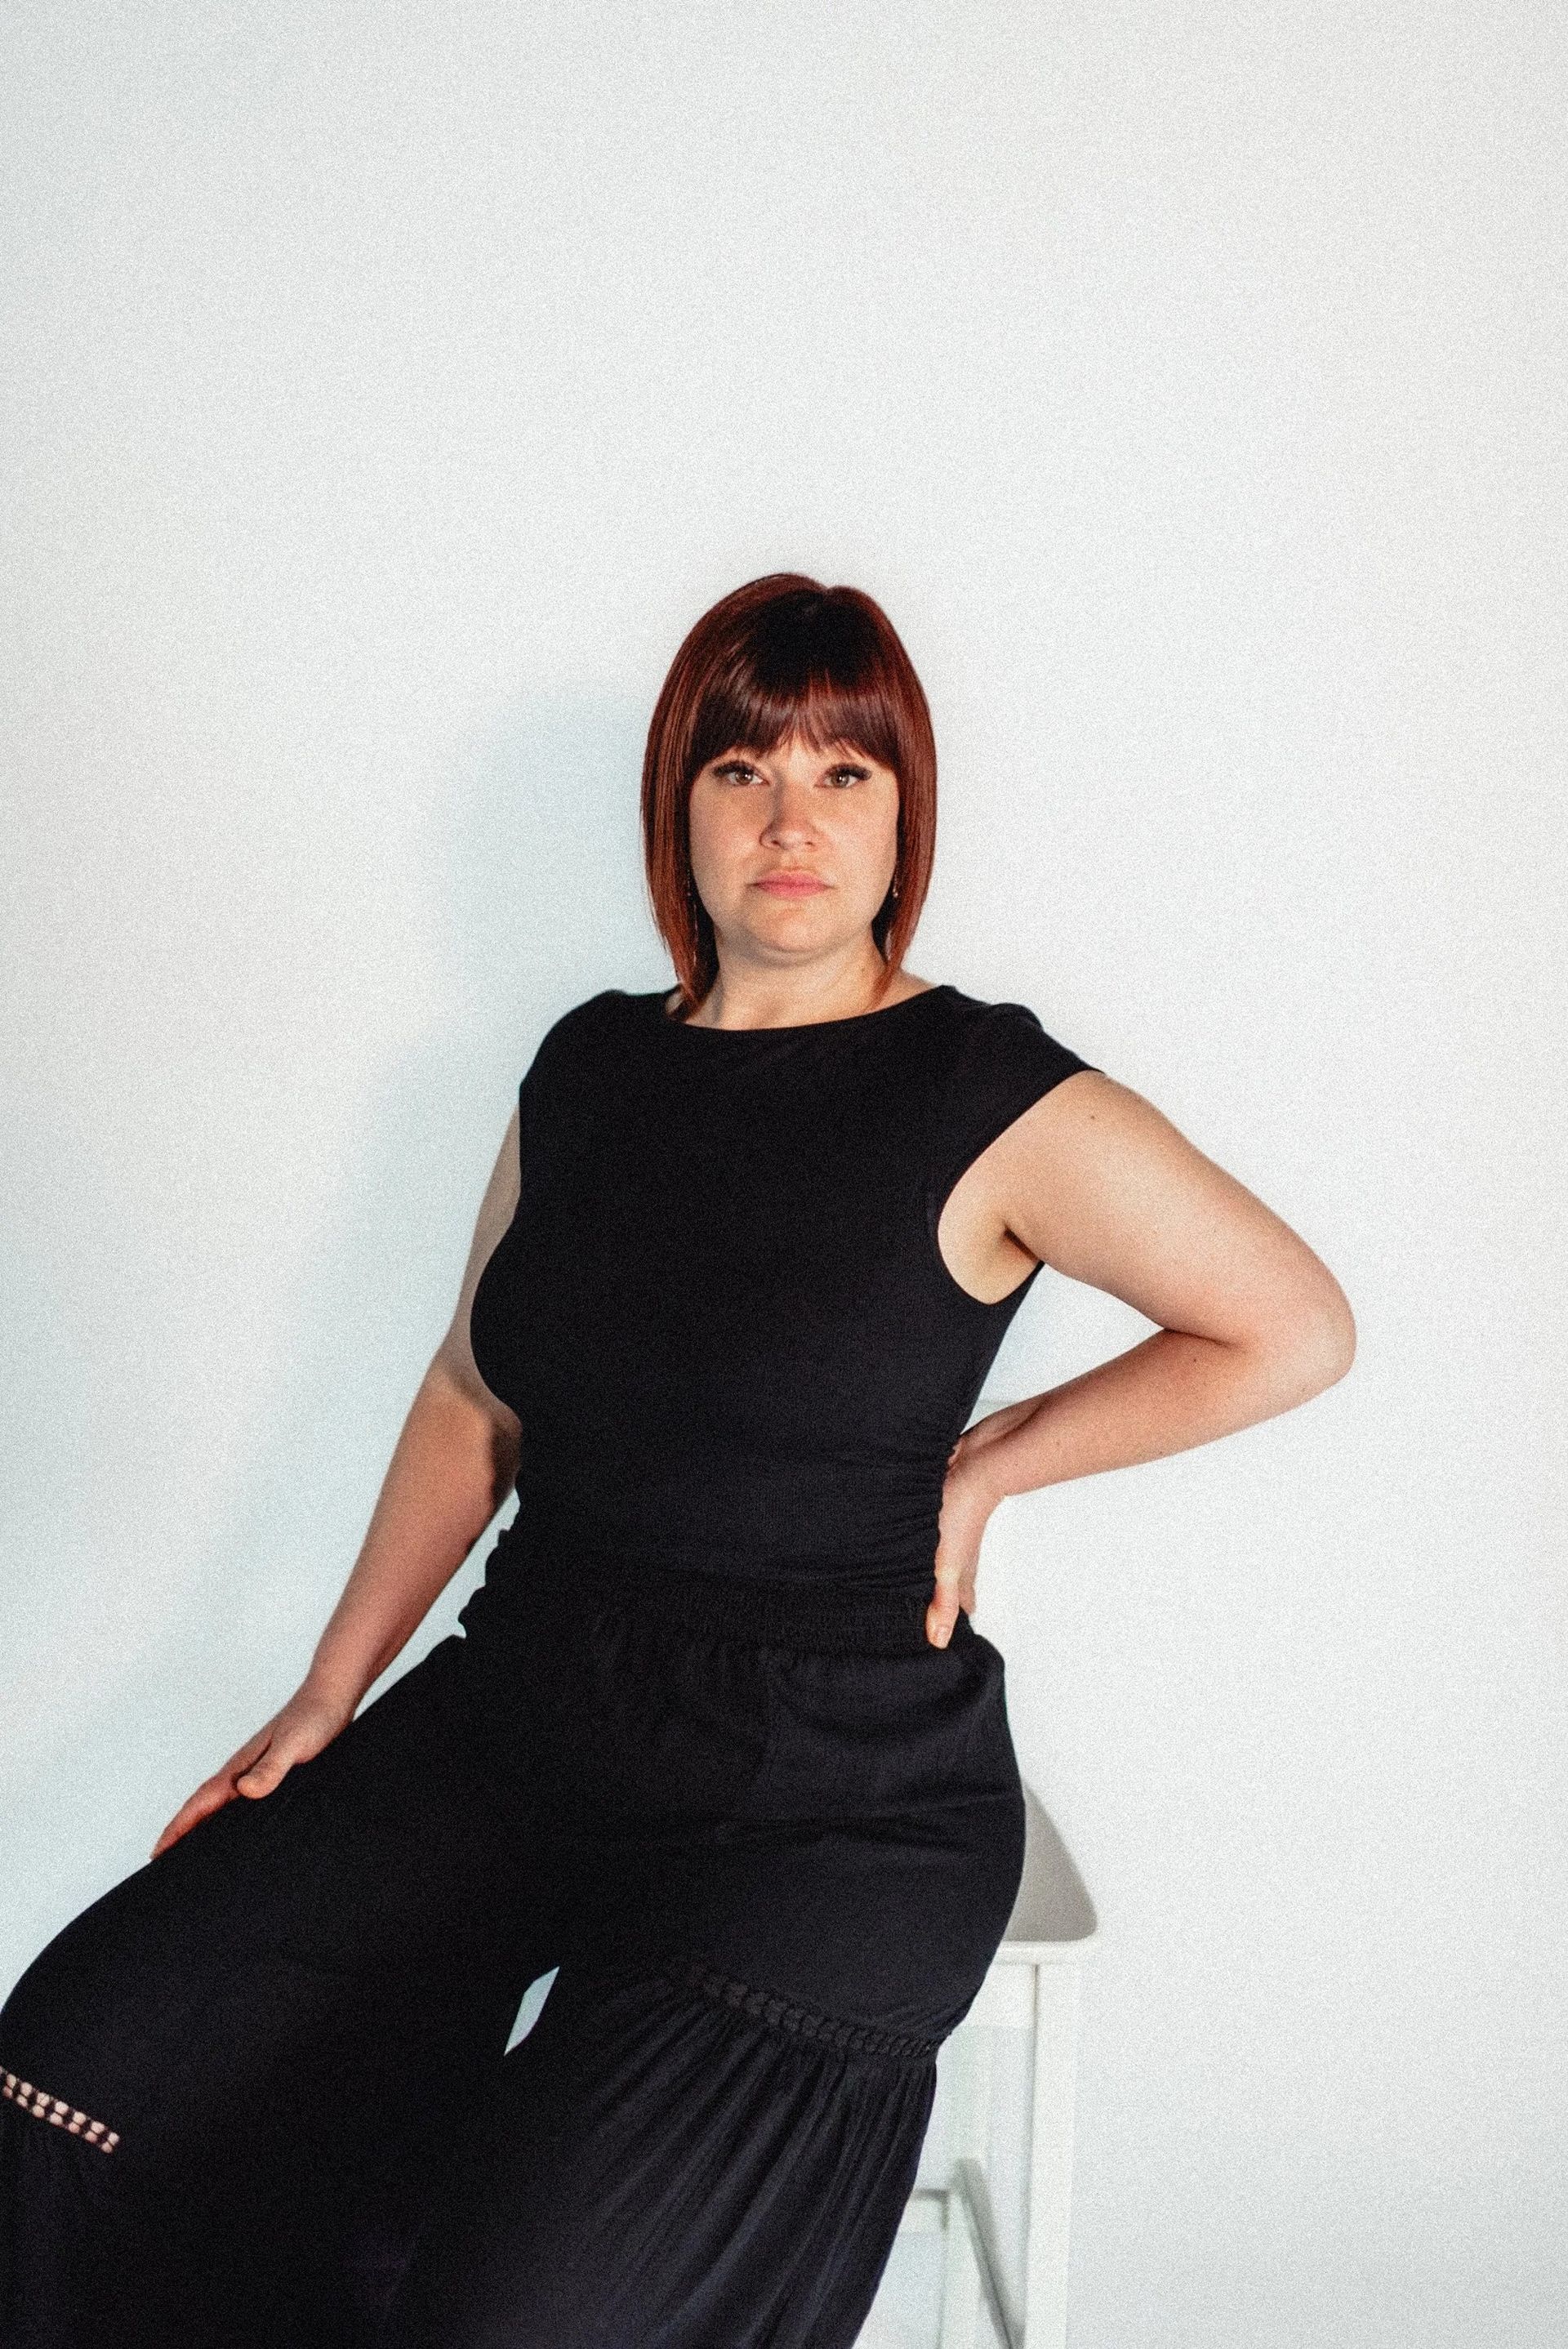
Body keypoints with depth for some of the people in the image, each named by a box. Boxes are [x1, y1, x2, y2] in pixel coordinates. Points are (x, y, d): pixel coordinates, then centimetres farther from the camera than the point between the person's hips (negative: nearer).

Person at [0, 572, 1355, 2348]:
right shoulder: (590, 1067, 9)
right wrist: (330, 1695, 11)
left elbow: (1298, 1330, -4)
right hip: (525, 1708, 6)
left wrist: (985, 1466, -4)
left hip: (828, 1790, -5)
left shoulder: (994, 1104, -8)